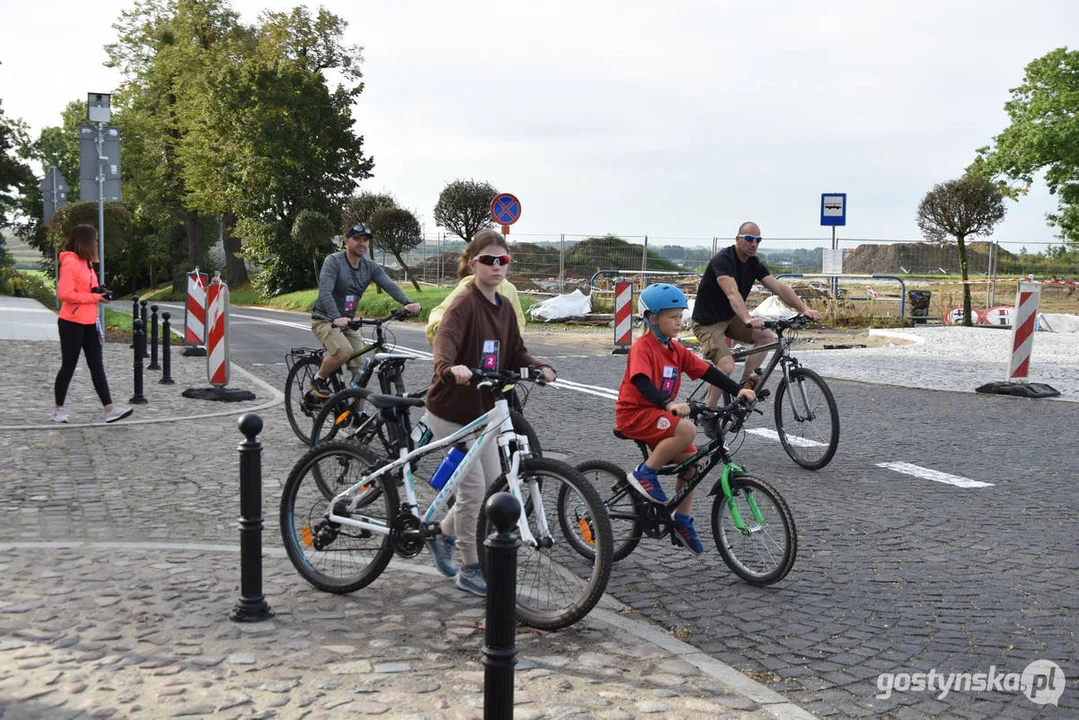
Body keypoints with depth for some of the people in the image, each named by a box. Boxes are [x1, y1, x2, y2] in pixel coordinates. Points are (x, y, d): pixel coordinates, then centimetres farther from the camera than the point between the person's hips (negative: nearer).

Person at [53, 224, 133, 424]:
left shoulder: (86, 262, 13)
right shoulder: (70, 262, -15)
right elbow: (65, 294, -22)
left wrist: (100, 293, 3)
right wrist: (94, 297, -18)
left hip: (89, 323, 9)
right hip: (72, 323, -8)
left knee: (97, 366, 3)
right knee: (68, 367, 2)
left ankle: (110, 409, -1)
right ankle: (59, 410, 16)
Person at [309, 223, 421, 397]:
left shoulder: (371, 267, 0)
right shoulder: (333, 261, -15)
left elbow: (389, 285, -16)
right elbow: (325, 292, -28)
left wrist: (407, 303, -36)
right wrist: (336, 318, -44)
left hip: (347, 322, 6)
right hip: (325, 320, -6)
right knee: (344, 352, -31)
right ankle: (319, 379, -3)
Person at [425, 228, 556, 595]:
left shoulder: (504, 307, 7)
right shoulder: (464, 304, -19)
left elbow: (516, 351, 9)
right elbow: (444, 338, -37)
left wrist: (541, 367, -11)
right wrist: (450, 368, -57)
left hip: (481, 409, 8)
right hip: (451, 411, -8)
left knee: (492, 486, 13)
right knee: (473, 489, -4)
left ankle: (443, 534, 35)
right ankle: (470, 569, 12)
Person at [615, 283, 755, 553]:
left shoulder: (676, 350, 9)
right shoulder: (642, 348, -15)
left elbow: (706, 371, 6)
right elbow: (642, 383, -30)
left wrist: (738, 390, -6)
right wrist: (669, 404, -46)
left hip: (658, 413, 8)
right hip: (634, 413, -8)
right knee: (686, 430, -30)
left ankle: (682, 521, 15)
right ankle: (645, 472, -14)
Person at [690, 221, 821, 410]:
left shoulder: (754, 264, 0)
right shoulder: (723, 260, -24)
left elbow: (780, 288, -8)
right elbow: (732, 293, -40)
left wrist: (804, 308, -22)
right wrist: (748, 319, -56)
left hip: (730, 318, 8)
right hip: (707, 323, -8)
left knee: (767, 336, -9)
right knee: (727, 366, -23)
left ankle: (746, 380, 2)